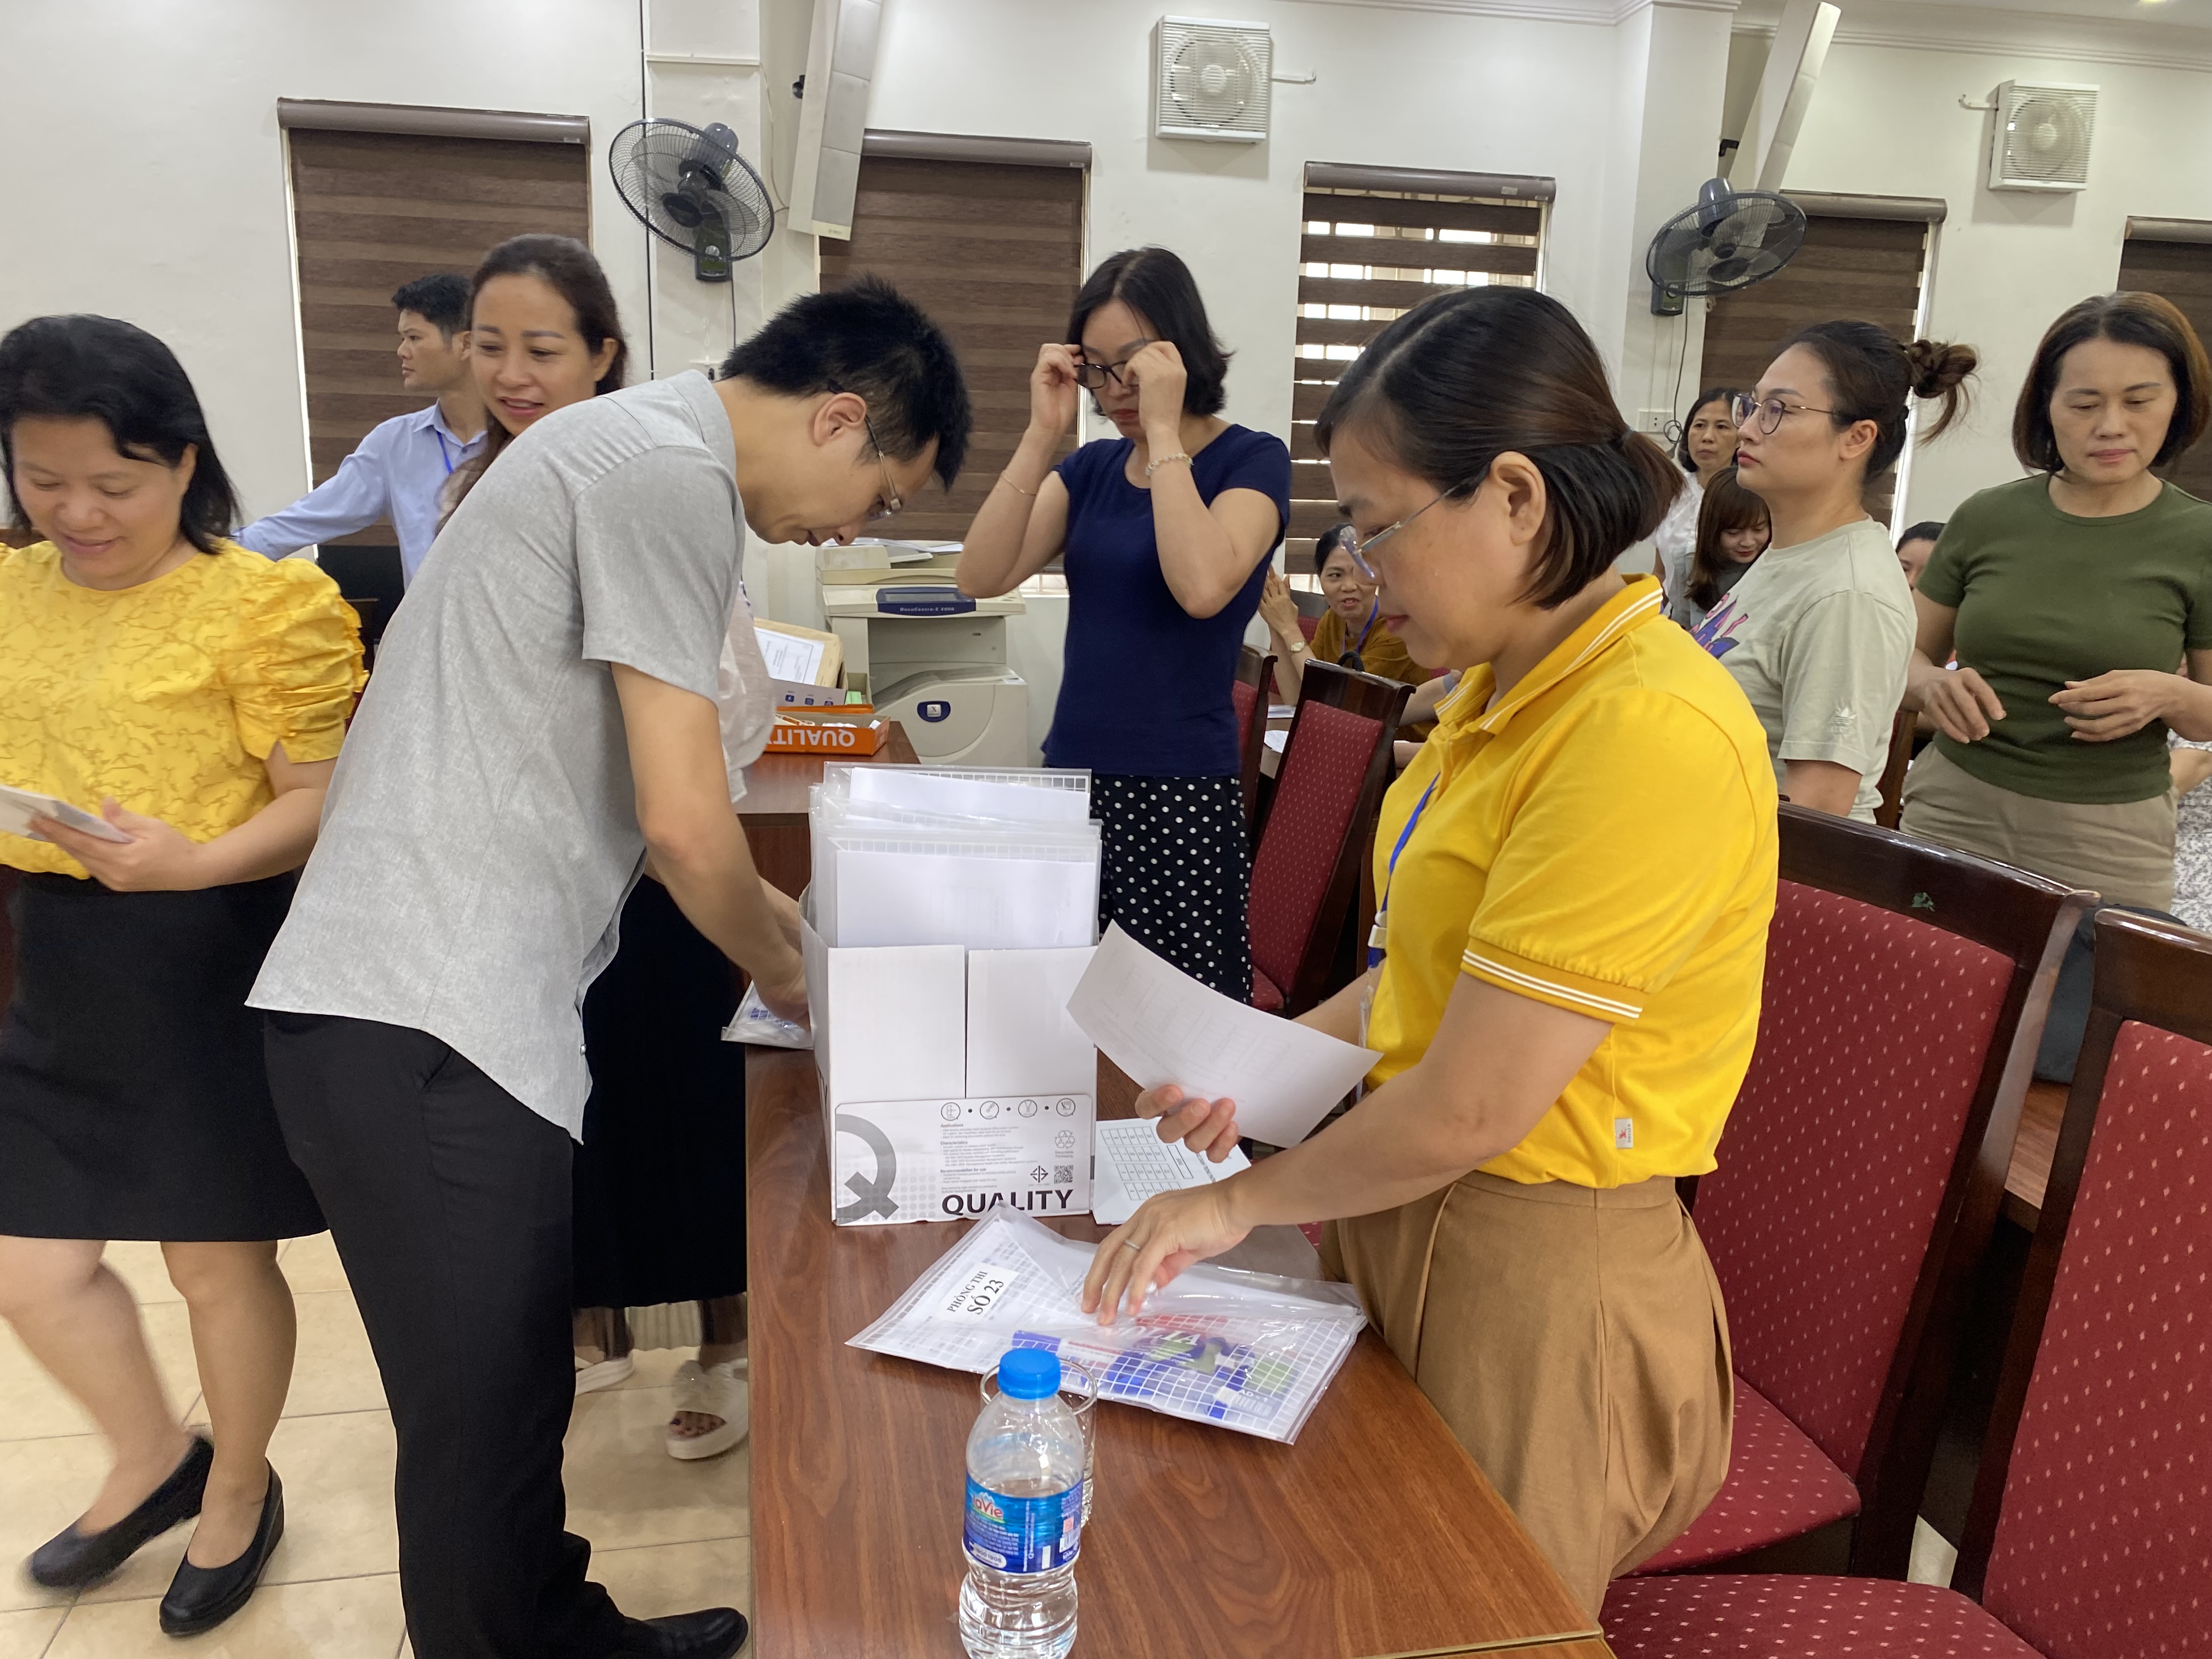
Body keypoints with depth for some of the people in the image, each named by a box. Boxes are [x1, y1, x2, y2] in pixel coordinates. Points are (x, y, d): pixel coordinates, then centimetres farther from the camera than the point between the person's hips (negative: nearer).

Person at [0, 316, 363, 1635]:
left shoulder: (269, 604, -13)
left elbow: (323, 797, -14)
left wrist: (196, 862, -30)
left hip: (211, 963, -6)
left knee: (219, 1263, 11)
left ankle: (241, 1490, 39)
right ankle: (154, 1463, 42)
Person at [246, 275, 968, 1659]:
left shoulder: (634, 442, 18)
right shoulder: (674, 473, -14)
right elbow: (682, 820, -17)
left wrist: (767, 910, 23)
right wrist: (781, 970, 2)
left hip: (426, 1008, 10)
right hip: (428, 1028, -10)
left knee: (515, 1393, 20)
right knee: (484, 1429, 3)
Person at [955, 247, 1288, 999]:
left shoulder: (1252, 459, -3)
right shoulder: (1091, 466, 11)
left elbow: (1202, 587, -23)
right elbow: (983, 576, -3)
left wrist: (1162, 430, -16)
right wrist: (1043, 432, -7)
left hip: (1181, 795, -5)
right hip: (1072, 778, 5)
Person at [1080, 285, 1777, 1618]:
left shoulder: (1654, 733, -26)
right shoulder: (1511, 689, 4)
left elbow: (1469, 1110, -25)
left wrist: (1245, 1201, -12)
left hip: (1537, 1282, -8)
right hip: (1410, 1209, 8)